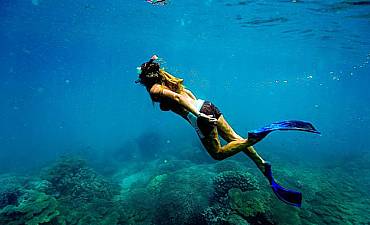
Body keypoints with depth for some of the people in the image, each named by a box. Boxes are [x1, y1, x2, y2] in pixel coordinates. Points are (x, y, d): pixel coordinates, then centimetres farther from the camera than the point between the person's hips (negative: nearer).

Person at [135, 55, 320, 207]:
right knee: (234, 138, 14)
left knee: (219, 154, 7)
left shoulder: (154, 89, -3)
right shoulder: (167, 81, 21)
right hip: (206, 105, 8)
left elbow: (177, 97, -19)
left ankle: (256, 136, -11)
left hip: (200, 117, -8)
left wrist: (198, 115, -24)